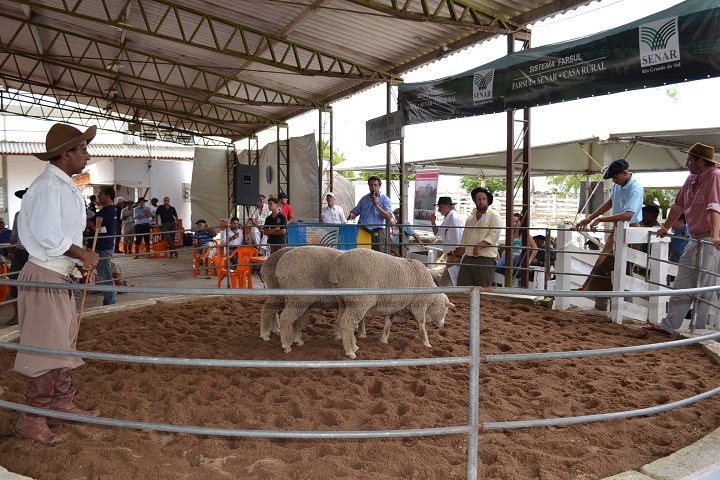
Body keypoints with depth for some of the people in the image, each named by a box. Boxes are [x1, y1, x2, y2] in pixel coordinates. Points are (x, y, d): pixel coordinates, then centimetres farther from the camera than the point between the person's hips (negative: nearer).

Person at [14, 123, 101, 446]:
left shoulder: (65, 186, 13)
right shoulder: (48, 187, -18)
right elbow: (49, 239, -25)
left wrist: (81, 262, 5)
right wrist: (84, 256, -14)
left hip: (61, 278, 10)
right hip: (45, 279, -10)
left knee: (64, 343, 18)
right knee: (48, 349, -2)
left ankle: (62, 402, 32)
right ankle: (31, 420, 11)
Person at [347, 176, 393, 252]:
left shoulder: (385, 199, 4)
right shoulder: (364, 199, 18)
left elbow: (389, 218, -7)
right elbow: (356, 211, 21)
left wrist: (377, 206, -15)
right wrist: (351, 215, -3)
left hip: (377, 233, -3)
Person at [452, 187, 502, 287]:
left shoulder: (494, 216, 1)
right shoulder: (470, 218, 20)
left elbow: (494, 235, -13)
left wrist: (480, 245, -24)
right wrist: (457, 255, 16)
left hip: (486, 259, -6)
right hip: (468, 259, 6)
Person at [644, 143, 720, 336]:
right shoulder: (691, 179, 10)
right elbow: (678, 206, 22)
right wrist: (665, 228, 30)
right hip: (695, 240, 9)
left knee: (703, 289, -4)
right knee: (682, 286, 13)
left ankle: (698, 331, 7)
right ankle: (668, 326, 21)